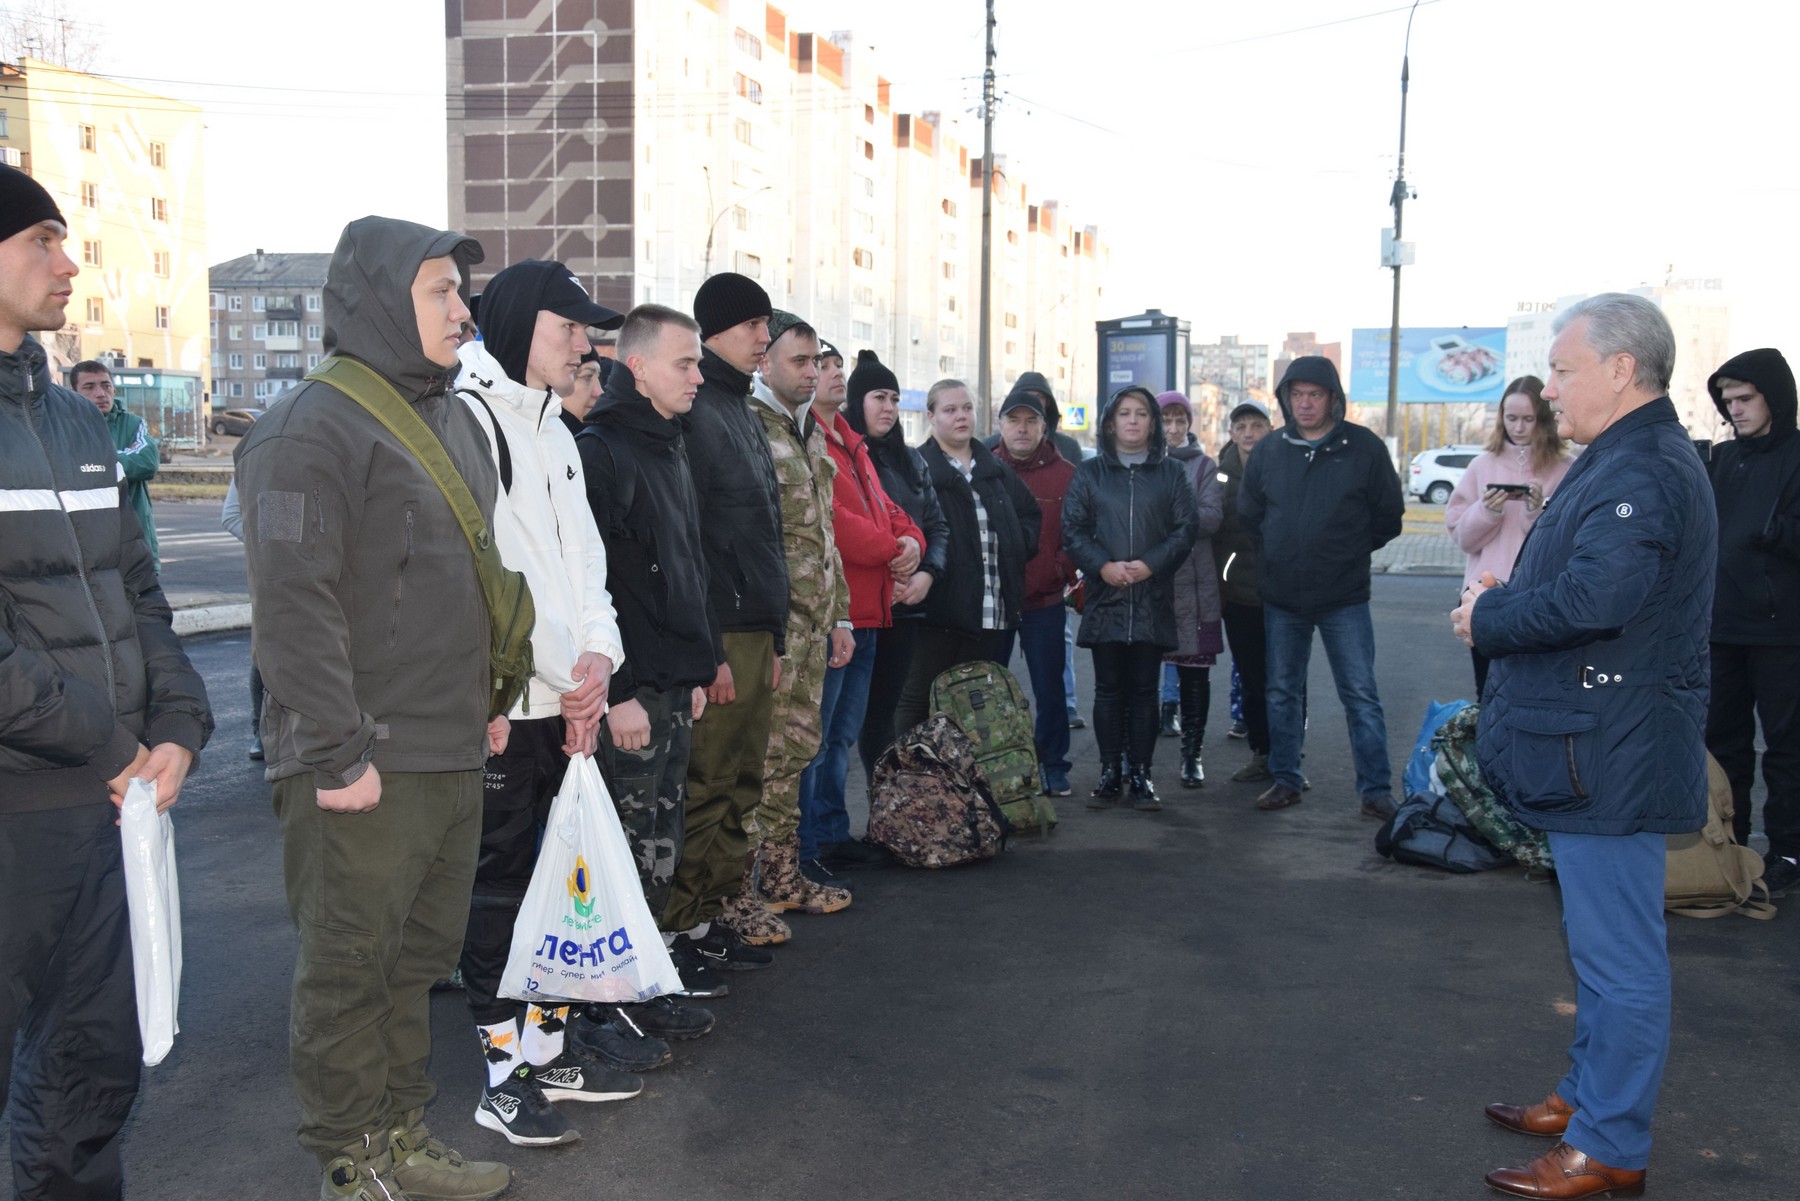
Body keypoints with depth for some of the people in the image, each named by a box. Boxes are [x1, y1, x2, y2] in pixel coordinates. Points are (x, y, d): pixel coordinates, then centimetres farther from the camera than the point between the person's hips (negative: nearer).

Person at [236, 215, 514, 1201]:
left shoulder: (455, 418, 16)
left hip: (453, 752, 9)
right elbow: (293, 607, -19)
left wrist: (487, 702, 19)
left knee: (420, 955, 17)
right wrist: (338, 752, -20)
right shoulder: (310, 428, -13)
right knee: (349, 968, 4)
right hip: (364, 766, -8)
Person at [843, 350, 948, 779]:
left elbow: (937, 525, 18)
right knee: (857, 710, -2)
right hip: (855, 604, -6)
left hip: (905, 604, 6)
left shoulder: (911, 461, 17)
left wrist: (927, 574, 0)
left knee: (883, 710, 9)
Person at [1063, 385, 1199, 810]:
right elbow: (1072, 528, 1)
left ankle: (1140, 775, 11)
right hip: (1104, 598, 0)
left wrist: (1150, 564, -13)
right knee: (1109, 690, 4)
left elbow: (1187, 527, 1)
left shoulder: (1171, 472, 8)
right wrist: (1103, 566, -14)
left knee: (1144, 690, 4)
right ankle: (1110, 773, 12)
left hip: (1152, 599, 0)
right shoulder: (1089, 473, 8)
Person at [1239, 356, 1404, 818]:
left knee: (1361, 695, -1)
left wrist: (1348, 552, 2)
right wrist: (1276, 553, 9)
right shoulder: (1269, 451, 4)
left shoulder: (1364, 447, -4)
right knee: (1282, 693, 11)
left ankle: (1376, 791, 6)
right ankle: (1285, 780, 23)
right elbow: (1248, 512, 16)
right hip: (1281, 597, 3)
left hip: (1344, 598, -3)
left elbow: (1389, 515, 2)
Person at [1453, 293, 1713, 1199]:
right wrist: (1503, 600, 1)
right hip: (1596, 750, 11)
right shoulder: (1628, 460, 14)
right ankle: (1587, 1096, 36)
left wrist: (1486, 619, -16)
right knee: (1604, 945, 21)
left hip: (1612, 761, -11)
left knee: (1619, 956, 0)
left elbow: (1591, 599, -32)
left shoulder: (1642, 471, -21)